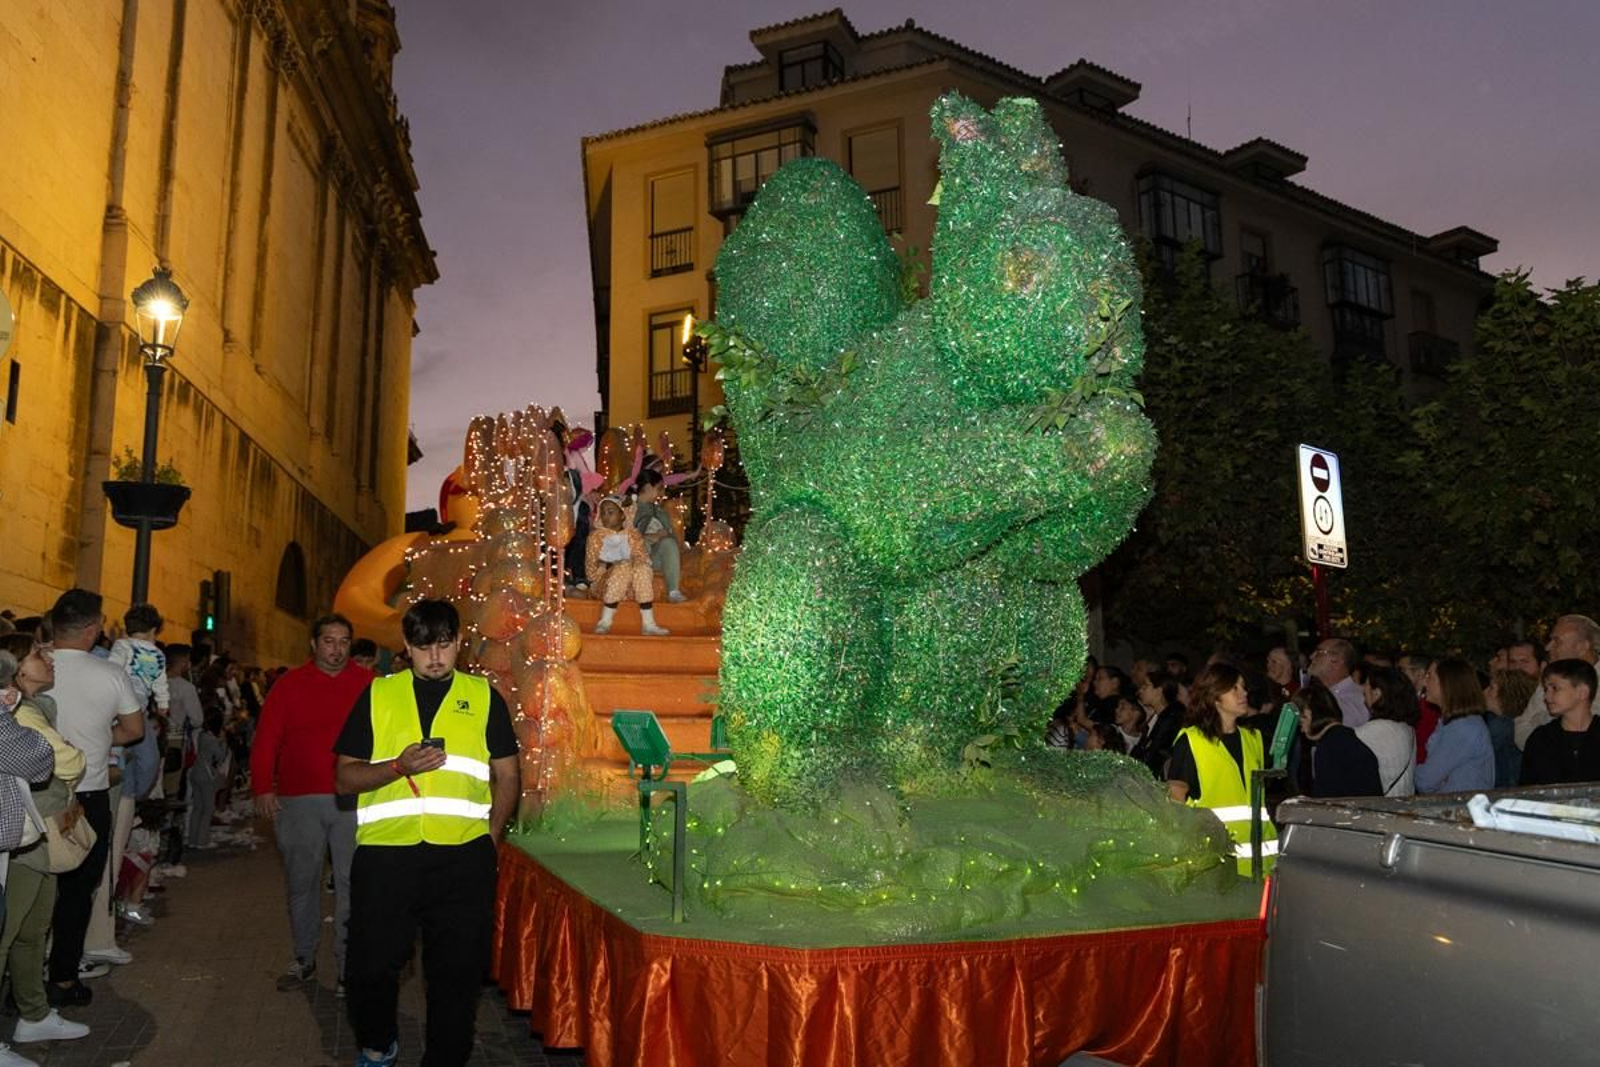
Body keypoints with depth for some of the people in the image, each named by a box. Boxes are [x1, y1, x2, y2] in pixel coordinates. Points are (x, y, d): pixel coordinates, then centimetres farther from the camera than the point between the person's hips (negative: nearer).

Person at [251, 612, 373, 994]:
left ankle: (349, 966, 11)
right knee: (300, 882, 12)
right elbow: (265, 741, 2)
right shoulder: (290, 685, 5)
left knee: (351, 884, 1)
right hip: (298, 801, 1)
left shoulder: (368, 685, 4)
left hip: (353, 801, -1)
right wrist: (263, 788, -6)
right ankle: (304, 960, 28)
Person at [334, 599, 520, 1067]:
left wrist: (490, 836, -1)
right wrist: (398, 767, -11)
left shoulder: (484, 697, 8)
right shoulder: (377, 695, 8)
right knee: (371, 962, 9)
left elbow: (506, 775, 11)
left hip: (463, 856, 0)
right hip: (385, 852, 1)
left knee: (458, 967, 4)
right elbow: (345, 777, 6)